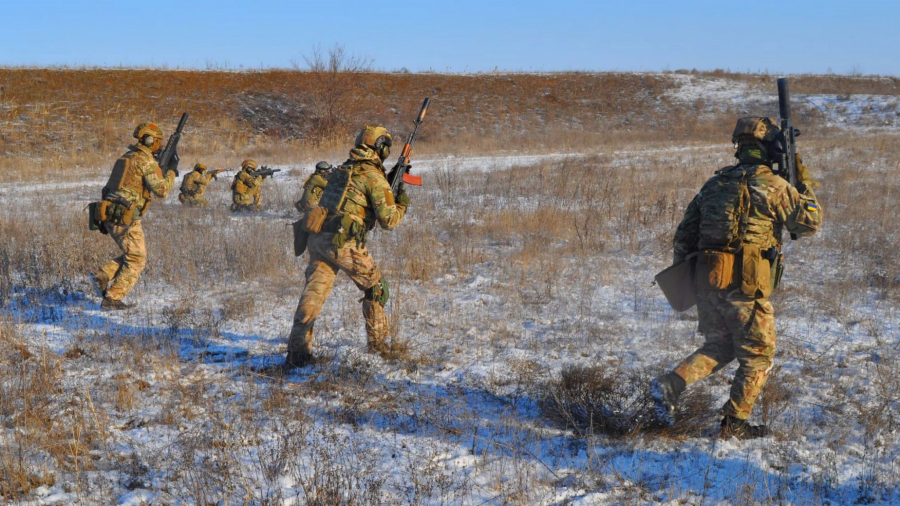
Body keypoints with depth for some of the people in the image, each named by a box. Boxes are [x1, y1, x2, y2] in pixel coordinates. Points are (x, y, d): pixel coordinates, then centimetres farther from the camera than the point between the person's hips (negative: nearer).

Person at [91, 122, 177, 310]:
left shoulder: (126, 158, 19)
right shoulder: (146, 161, -10)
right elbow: (161, 190, -14)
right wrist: (171, 174, 3)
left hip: (109, 215, 9)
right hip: (126, 218, -9)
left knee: (132, 255, 21)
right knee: (137, 259, 1)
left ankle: (103, 275, 5)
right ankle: (112, 299, -2)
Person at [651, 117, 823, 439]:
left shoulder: (715, 182, 14)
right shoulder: (773, 186, -5)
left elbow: (685, 233, 15)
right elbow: (810, 223, 3)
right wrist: (805, 185, 16)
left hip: (707, 279, 6)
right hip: (746, 283, -6)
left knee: (719, 345, 21)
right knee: (757, 355, 9)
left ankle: (670, 385, 3)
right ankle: (735, 424, 12)